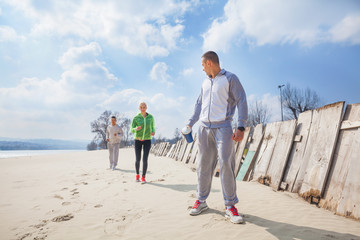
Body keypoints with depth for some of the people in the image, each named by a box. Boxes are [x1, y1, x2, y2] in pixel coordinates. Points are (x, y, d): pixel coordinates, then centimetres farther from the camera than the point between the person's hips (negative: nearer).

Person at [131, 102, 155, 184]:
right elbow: (132, 130, -6)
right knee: (137, 160, 3)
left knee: (145, 159, -12)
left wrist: (153, 132, -16)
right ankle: (137, 175, 30)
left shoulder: (151, 117, -2)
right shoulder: (136, 118, -6)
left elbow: (153, 128, 9)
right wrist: (136, 129, -30)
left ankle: (143, 177, 5)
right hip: (138, 140, 0)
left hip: (147, 140, 0)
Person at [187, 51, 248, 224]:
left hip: (223, 127, -5)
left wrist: (241, 127, -14)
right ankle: (201, 200, 17)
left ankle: (230, 206, 1)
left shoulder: (230, 78, 2)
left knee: (226, 164, -10)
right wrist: (190, 123, 15)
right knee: (203, 164, 6)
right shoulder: (205, 82, 19)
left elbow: (241, 102, -4)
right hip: (204, 128, 5)